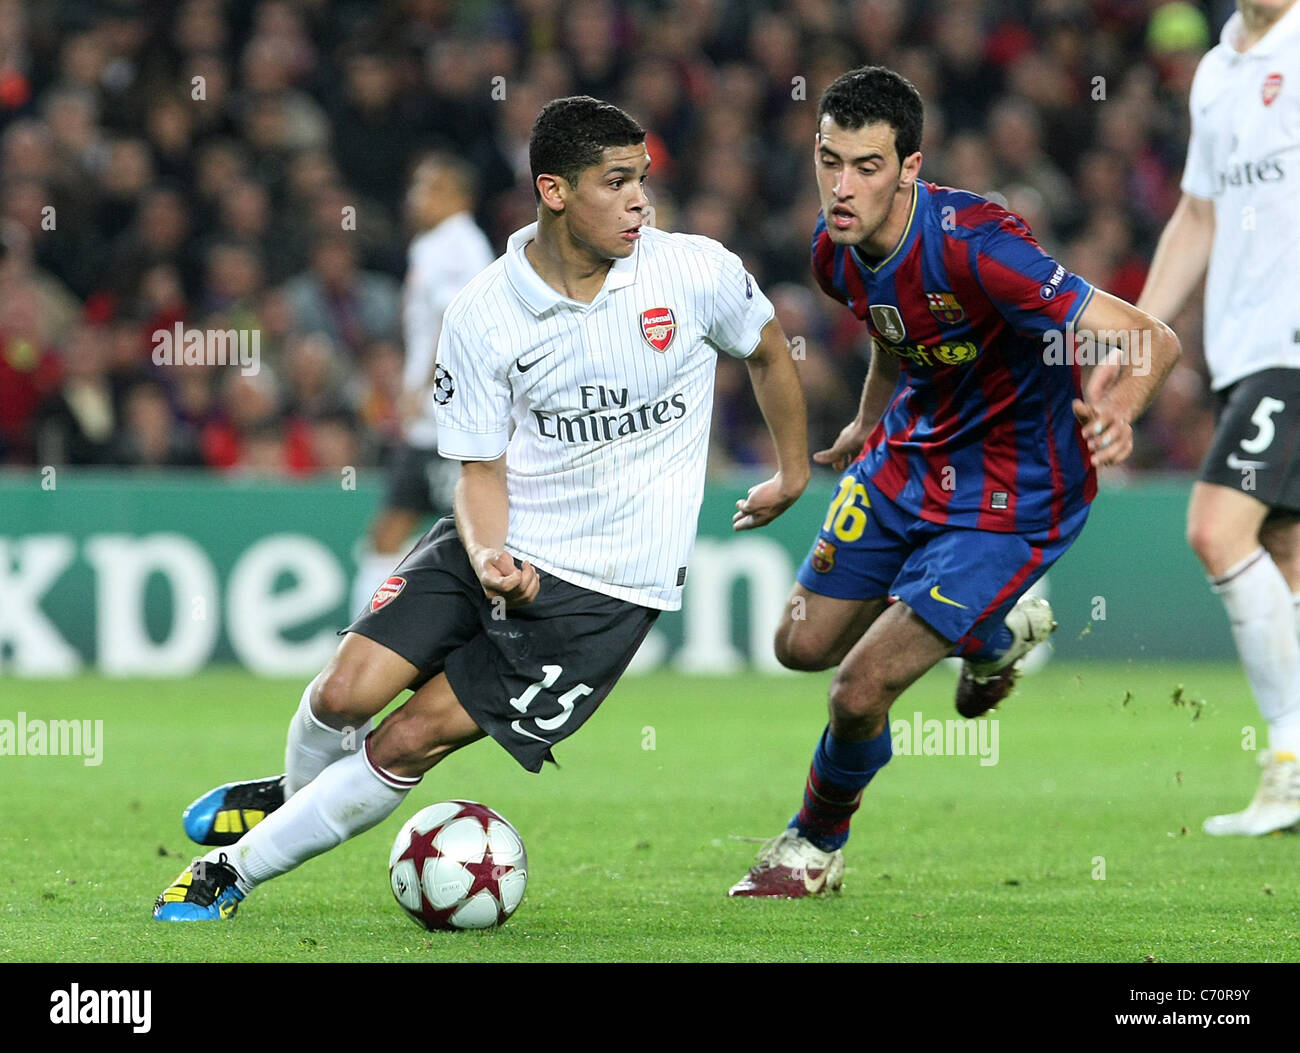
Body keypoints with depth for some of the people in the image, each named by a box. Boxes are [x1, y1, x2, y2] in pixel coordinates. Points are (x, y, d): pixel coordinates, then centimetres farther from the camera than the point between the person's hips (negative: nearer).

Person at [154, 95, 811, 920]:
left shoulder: (695, 272, -10)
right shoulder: (482, 317, -8)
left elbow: (769, 348, 12)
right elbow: (480, 469, -2)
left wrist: (794, 471, 23)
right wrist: (487, 555, -23)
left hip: (607, 590, -2)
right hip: (503, 548, 2)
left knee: (410, 741, -10)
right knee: (347, 692, -13)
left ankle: (237, 869, 7)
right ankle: (296, 793, 24)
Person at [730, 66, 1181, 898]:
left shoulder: (972, 244, -32)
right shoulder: (836, 251, -9)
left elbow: (1152, 340, -35)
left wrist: (1118, 410, -55)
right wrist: (869, 426, 19)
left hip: (1010, 495, -8)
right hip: (909, 456, 8)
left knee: (860, 692, -12)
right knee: (804, 643, 16)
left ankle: (817, 845, 20)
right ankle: (992, 631, 38)